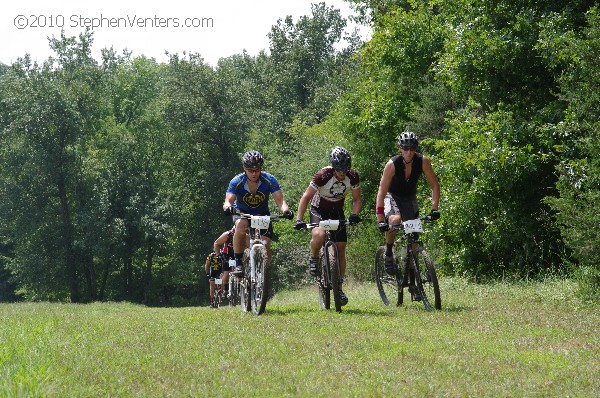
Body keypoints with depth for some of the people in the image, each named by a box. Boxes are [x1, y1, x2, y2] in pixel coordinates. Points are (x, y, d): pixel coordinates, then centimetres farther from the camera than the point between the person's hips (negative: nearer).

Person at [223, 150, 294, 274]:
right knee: (241, 225, -36)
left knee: (266, 245, -17)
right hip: (242, 212, -1)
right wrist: (227, 207, -55)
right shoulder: (236, 182, -23)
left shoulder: (269, 180, -21)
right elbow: (228, 201, -30)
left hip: (262, 214, 1)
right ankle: (238, 264, -30)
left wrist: (285, 210, -49)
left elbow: (280, 200, -26)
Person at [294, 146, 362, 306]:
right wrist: (299, 220, -32)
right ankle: (313, 259, -3)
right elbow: (306, 197, -22)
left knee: (341, 248, -3)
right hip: (319, 210, -3)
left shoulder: (352, 176, -17)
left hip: (337, 212, 4)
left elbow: (357, 199, -4)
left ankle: (339, 287, 6)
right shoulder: (323, 175, -28)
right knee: (319, 235, -34)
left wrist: (354, 215, -24)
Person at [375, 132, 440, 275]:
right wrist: (380, 220, -36)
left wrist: (434, 209, -27)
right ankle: (388, 254, -12)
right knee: (394, 220, -34)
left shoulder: (423, 161, -23)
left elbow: (435, 185, -15)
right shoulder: (392, 164, -30)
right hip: (392, 196, -3)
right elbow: (381, 192, -29)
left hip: (409, 197, 3)